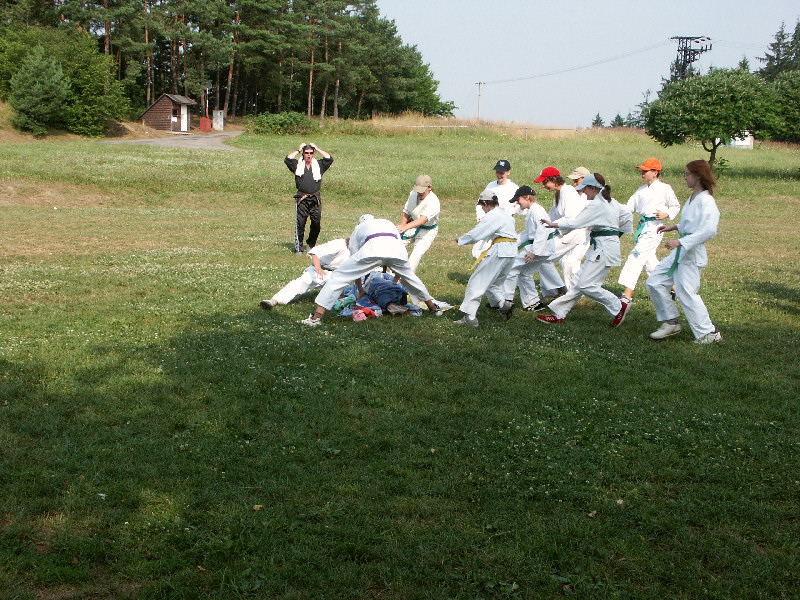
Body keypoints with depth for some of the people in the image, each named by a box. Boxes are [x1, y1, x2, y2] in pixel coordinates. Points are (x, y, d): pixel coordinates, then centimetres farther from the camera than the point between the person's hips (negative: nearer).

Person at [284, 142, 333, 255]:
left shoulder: (318, 165, 14)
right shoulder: (298, 165, 11)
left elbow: (329, 159, 3)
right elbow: (287, 159, -2)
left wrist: (317, 148, 7)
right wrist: (298, 150, 5)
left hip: (315, 199, 2)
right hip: (302, 199, -1)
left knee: (316, 223, 1)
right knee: (300, 224, -6)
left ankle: (311, 244, 20)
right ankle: (299, 247, -2)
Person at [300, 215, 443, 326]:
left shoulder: (358, 229, 35)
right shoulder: (389, 223, 43)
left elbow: (355, 260, 34)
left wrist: (360, 291, 42)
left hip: (372, 249, -3)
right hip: (397, 249, 3)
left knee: (338, 276, 6)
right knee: (409, 276, 33)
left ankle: (317, 317, -4)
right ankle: (433, 308, 45)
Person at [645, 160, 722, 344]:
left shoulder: (706, 201, -16)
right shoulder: (693, 198, 14)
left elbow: (708, 230, -25)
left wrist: (680, 242, -28)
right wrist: (674, 227, 16)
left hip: (692, 254, -10)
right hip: (680, 252, 10)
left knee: (686, 293, -9)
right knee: (654, 282, 8)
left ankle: (709, 333, 3)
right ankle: (670, 323, 19)